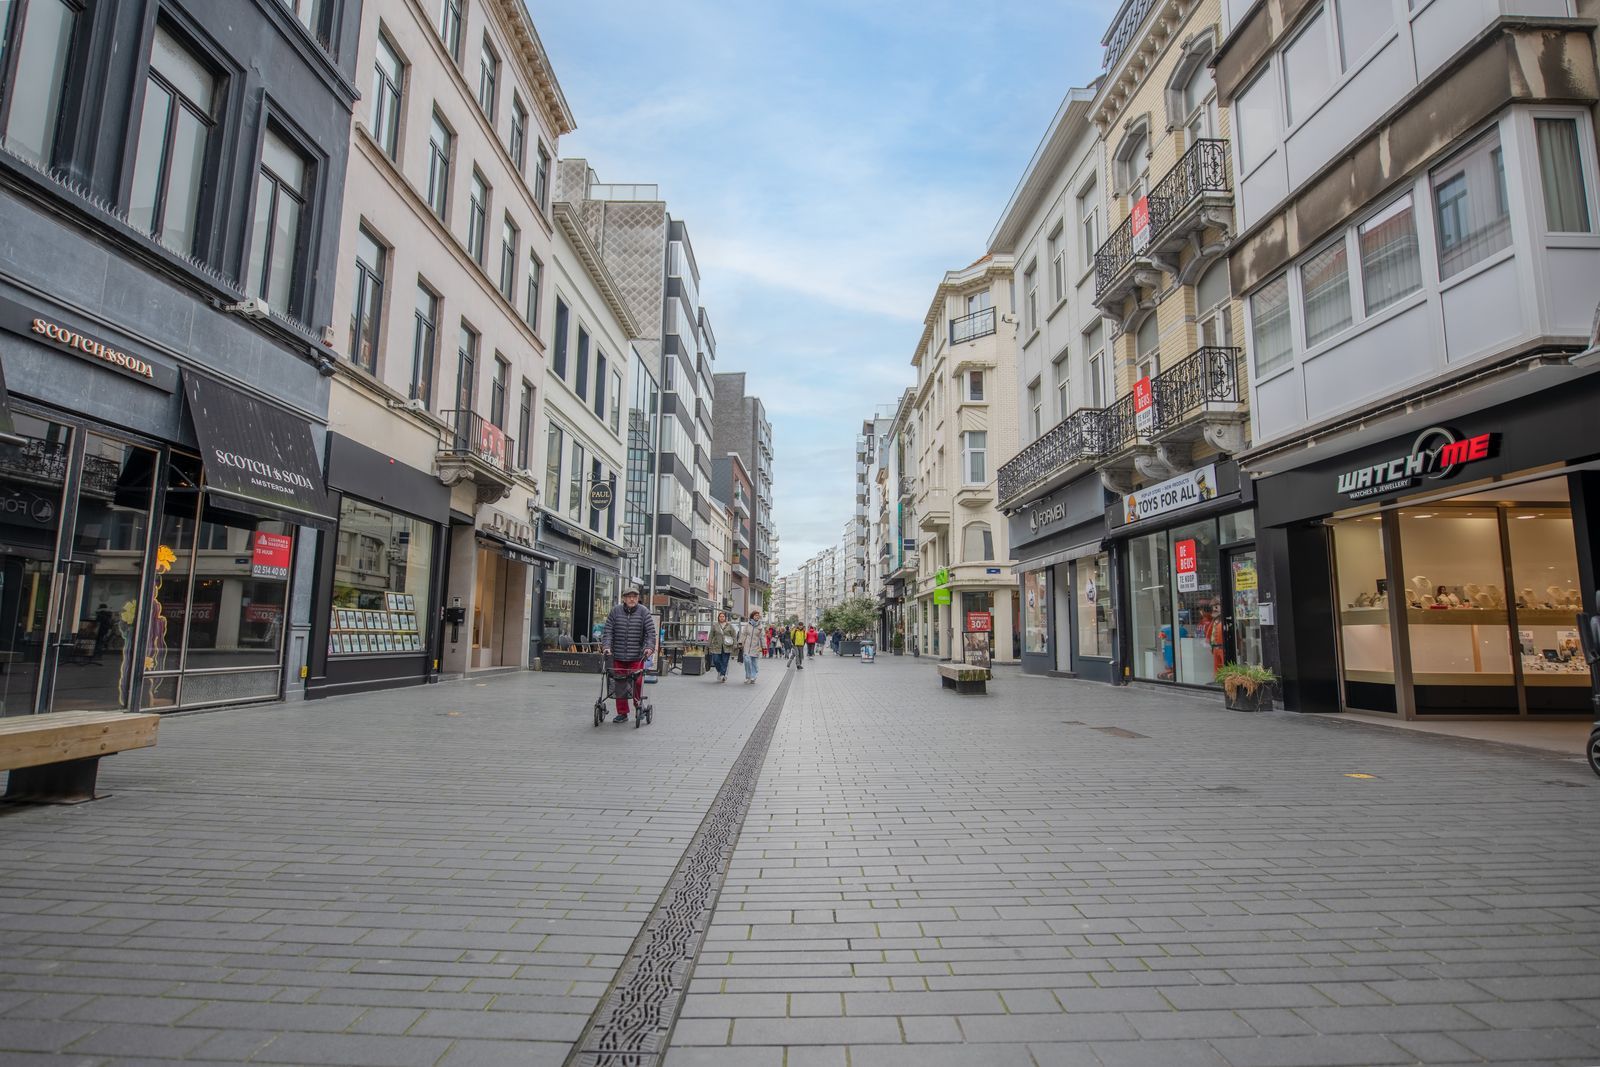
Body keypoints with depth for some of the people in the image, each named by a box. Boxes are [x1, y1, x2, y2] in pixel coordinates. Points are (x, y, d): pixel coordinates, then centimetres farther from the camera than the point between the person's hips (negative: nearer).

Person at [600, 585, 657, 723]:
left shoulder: (644, 612, 1)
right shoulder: (615, 611, 5)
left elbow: (651, 632, -4)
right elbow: (607, 631, 3)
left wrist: (649, 646, -18)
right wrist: (606, 646, -10)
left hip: (637, 656, -2)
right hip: (618, 656, 2)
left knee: (637, 682, -6)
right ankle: (622, 713, 16)